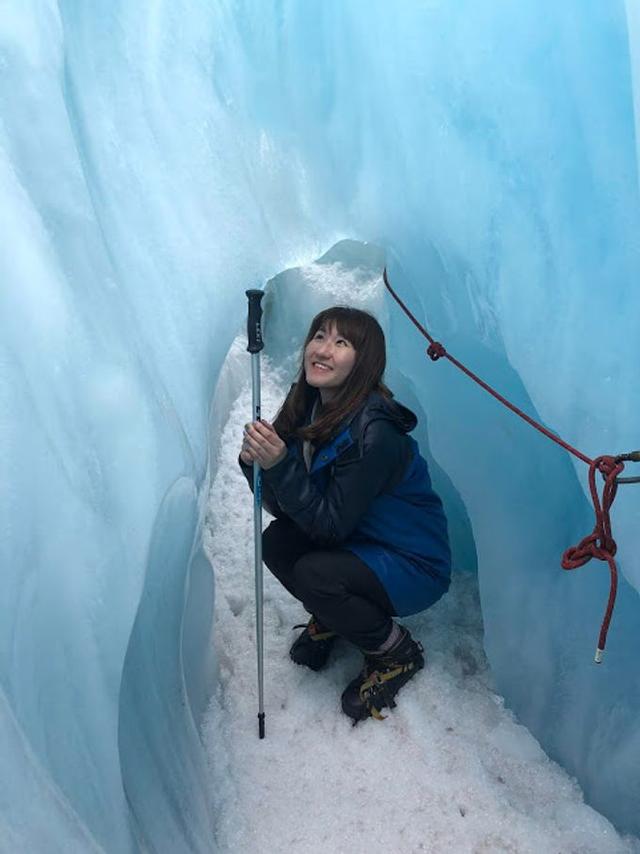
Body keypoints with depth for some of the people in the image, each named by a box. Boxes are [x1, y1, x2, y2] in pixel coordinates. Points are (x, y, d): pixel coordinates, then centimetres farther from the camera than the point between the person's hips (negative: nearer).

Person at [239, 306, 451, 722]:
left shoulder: (374, 432, -29)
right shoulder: (309, 409, -6)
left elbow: (330, 523, -27)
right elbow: (283, 506, -4)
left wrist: (281, 464, -34)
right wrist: (256, 463, -22)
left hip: (415, 567, -7)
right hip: (360, 543, 7)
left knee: (313, 573, -28)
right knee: (276, 540, -15)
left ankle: (398, 652, 1)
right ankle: (331, 618, 15)